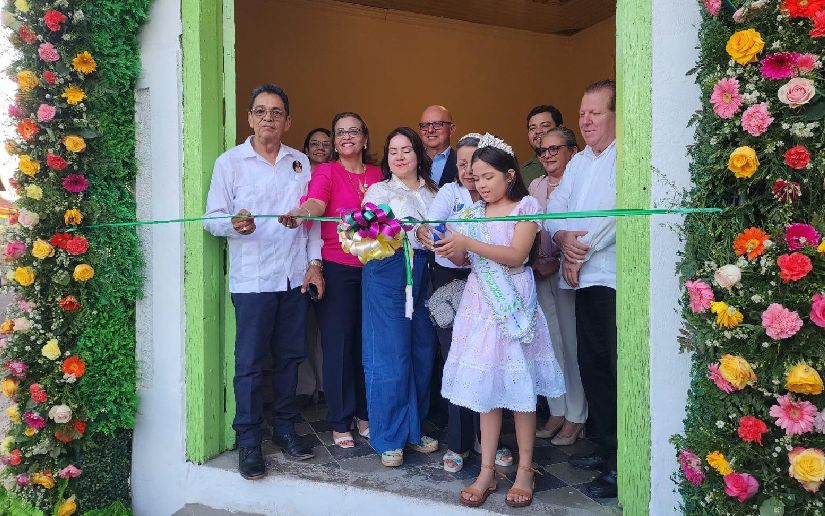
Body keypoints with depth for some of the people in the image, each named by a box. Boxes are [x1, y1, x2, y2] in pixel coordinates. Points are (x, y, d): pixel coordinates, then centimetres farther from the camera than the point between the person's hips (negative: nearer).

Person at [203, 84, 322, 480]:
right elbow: (212, 219, -1)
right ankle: (248, 441, 16)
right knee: (250, 362, 1)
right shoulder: (230, 162, 1)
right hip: (252, 279, -3)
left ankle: (284, 428, 28)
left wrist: (314, 262, 3)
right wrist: (234, 224, -23)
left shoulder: (300, 163, 11)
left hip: (295, 277, 3)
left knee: (289, 357, 11)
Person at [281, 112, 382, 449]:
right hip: (336, 267, -3)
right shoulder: (326, 172, -1)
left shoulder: (377, 174, 12)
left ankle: (365, 414, 25)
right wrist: (301, 213, -42)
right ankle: (340, 423, 14)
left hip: (371, 266, 4)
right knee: (338, 342, 0)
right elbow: (315, 202, -24)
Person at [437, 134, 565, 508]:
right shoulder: (474, 211, 12)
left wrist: (468, 242, -22)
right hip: (480, 302, 4)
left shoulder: (526, 206, -2)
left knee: (520, 386, 3)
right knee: (485, 386, 6)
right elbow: (464, 260, 8)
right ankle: (486, 471, 16)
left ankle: (525, 470, 18)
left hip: (514, 302, -4)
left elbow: (516, 255, -15)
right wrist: (448, 248, -13)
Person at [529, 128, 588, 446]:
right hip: (539, 273, 6)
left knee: (572, 342, 1)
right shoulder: (535, 186, 13)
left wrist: (557, 264, -14)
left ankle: (576, 417, 15)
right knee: (550, 342, 10)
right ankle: (557, 411, 23)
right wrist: (533, 262, 3)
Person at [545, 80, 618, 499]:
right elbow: (554, 209, 13)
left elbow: (617, 212, -17)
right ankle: (606, 448, 30)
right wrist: (563, 237, -9)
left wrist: (580, 255, -9)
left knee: (619, 371, -3)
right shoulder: (578, 162, 19)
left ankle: (622, 466, 9)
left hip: (617, 279, -8)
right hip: (586, 279, 8)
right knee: (591, 365, 14)